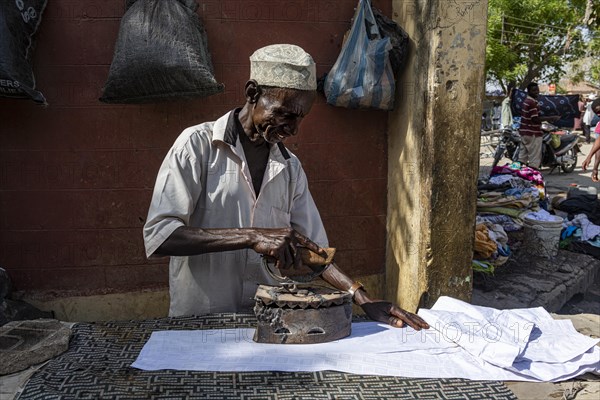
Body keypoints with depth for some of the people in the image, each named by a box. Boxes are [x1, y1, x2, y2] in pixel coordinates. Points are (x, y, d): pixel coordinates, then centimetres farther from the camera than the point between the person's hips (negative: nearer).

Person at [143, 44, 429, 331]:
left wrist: (364, 300, 1)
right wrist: (251, 237, -22)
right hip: (201, 323, -3)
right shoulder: (198, 145, -4)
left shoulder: (290, 167, 13)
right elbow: (157, 235, -14)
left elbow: (311, 248, 15)